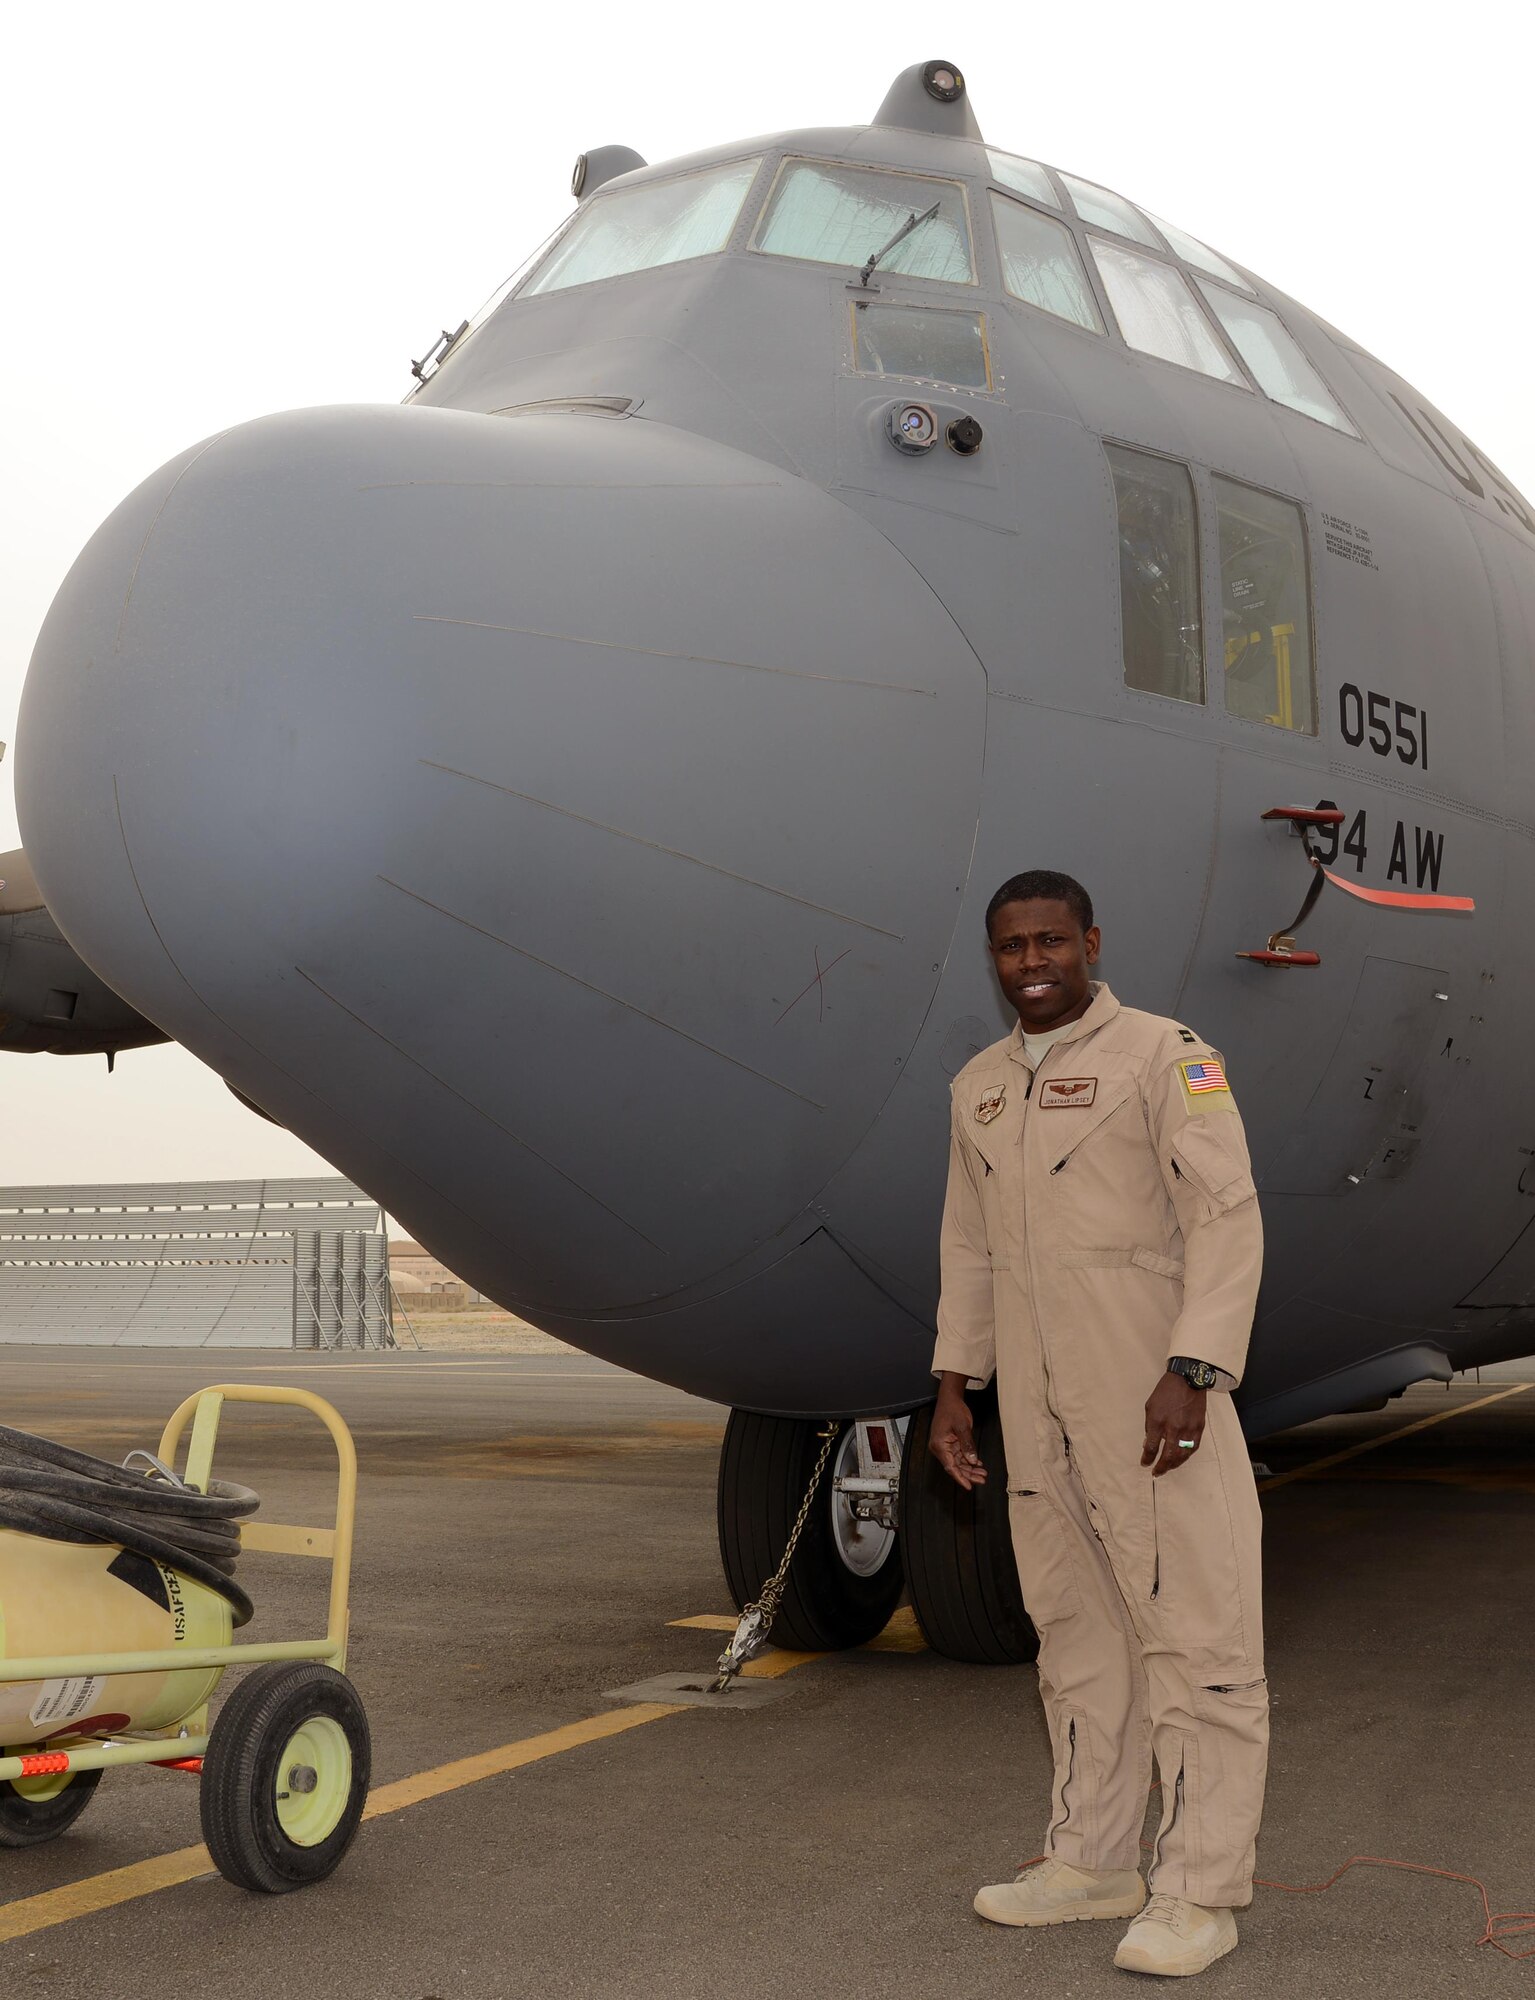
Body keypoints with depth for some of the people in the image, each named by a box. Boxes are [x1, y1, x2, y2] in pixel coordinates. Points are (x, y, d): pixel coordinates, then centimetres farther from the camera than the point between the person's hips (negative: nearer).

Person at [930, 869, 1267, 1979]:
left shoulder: (1165, 1055, -6)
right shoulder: (979, 1087, 14)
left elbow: (1228, 1218, -12)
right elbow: (969, 1245, 18)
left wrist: (1193, 1371, -20)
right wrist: (953, 1387, 12)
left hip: (1151, 1392, -6)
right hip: (1038, 1408, 6)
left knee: (1194, 1628, -3)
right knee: (1078, 1631, 13)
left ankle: (1200, 1892, 4)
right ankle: (1094, 1859, 24)